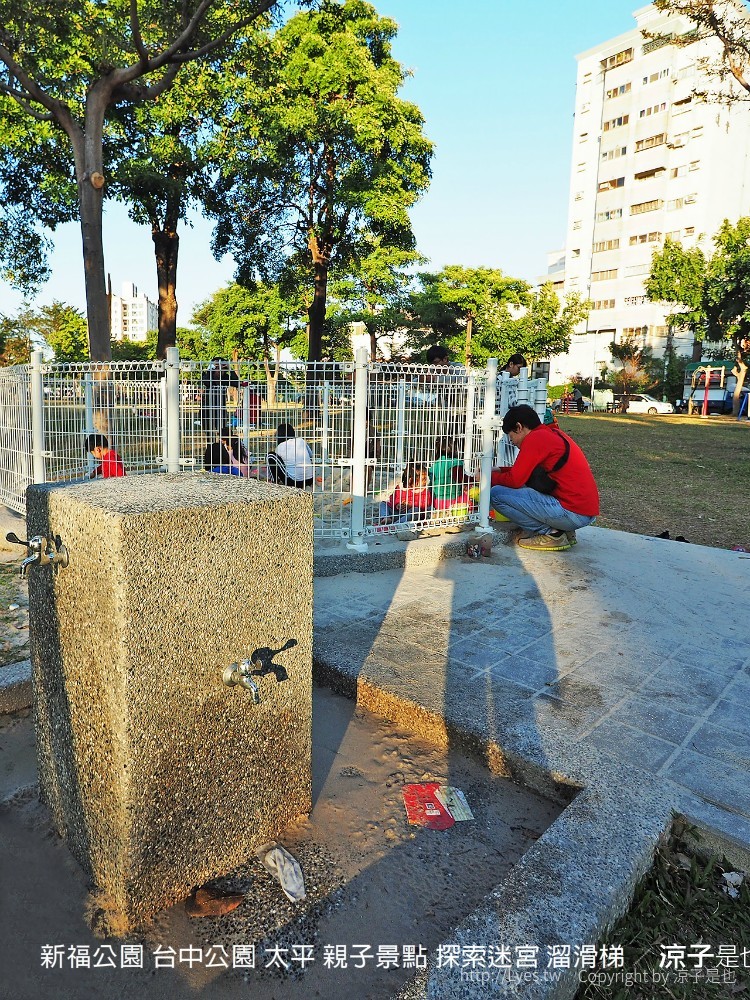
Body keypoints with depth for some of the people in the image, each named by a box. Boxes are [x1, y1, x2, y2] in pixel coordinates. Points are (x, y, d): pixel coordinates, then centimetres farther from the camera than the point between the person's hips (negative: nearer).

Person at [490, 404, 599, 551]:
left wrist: (490, 476, 7)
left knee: (496, 494, -9)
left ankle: (551, 534, -4)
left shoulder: (535, 438, -11)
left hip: (573, 513, -10)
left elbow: (515, 480, -10)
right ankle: (564, 531, 13)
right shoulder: (553, 434, 17)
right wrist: (500, 470, 24)